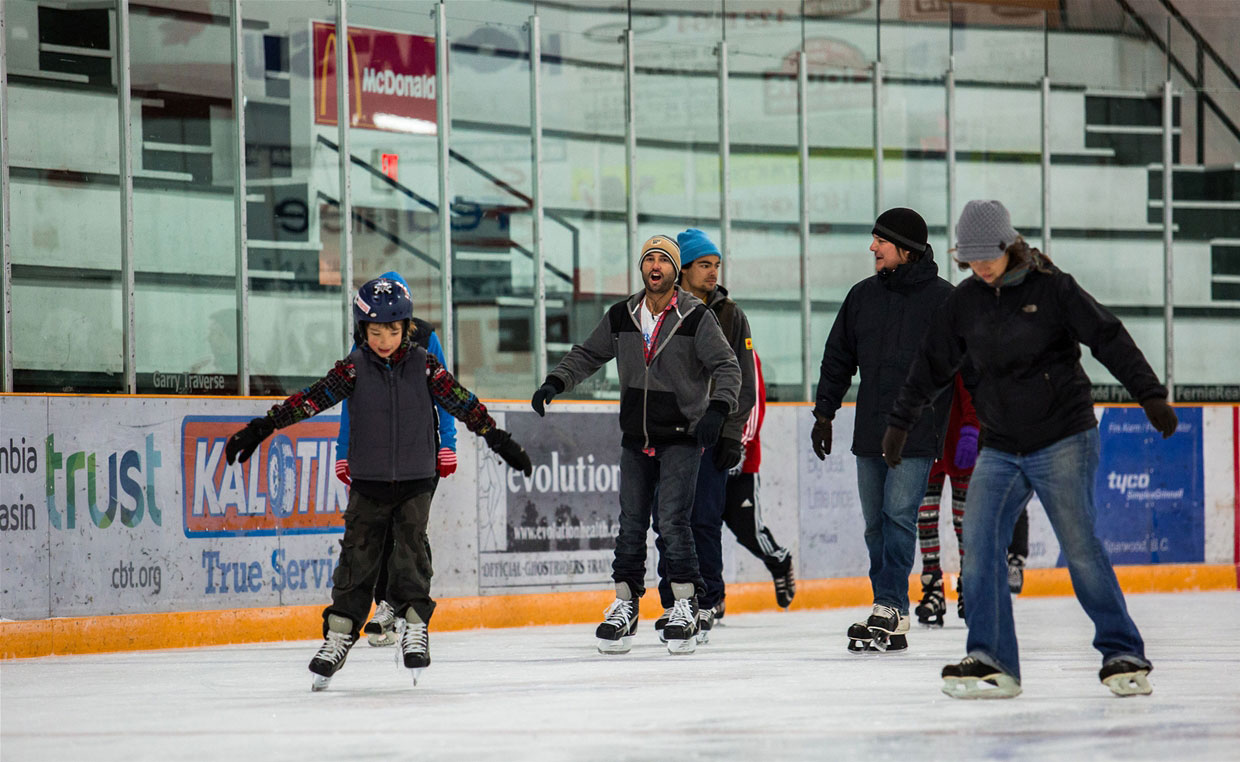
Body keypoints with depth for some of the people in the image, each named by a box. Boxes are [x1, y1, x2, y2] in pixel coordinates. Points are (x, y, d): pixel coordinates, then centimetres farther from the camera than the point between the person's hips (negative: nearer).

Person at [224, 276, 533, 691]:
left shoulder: (422, 364, -2)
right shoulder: (354, 368, -4)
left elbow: (461, 402, 1)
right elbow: (312, 398, -9)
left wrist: (497, 438, 0)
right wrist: (263, 427, -16)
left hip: (415, 480, 0)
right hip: (368, 481, 0)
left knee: (411, 547, -7)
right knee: (358, 553, 0)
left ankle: (414, 624, 0)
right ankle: (340, 633, 6)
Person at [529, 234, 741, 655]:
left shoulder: (696, 317, -8)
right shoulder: (621, 316, 6)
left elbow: (726, 366, -9)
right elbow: (587, 354, 16)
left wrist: (717, 408, -24)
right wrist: (556, 382, 1)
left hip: (682, 436, -4)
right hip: (636, 437, 4)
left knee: (672, 519, -13)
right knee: (631, 522, 4)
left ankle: (685, 605, -5)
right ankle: (625, 605, 13)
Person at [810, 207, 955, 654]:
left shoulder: (942, 299, -4)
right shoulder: (863, 296, 12)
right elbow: (838, 357, 19)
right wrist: (824, 413, 16)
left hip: (917, 433, -6)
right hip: (869, 431, 6)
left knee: (899, 516, -14)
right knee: (876, 525, 5)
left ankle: (890, 611, -14)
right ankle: (890, 621, 9)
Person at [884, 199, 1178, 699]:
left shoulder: (1051, 288, -6)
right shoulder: (965, 302, 9)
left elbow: (1109, 339, -8)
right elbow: (933, 363, 20)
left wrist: (1150, 395, -15)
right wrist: (900, 422, 26)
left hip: (1063, 441, -5)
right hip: (1000, 448, 5)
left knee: (1080, 548, -9)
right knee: (979, 544, -9)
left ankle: (1123, 655, 2)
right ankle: (991, 662, -5)